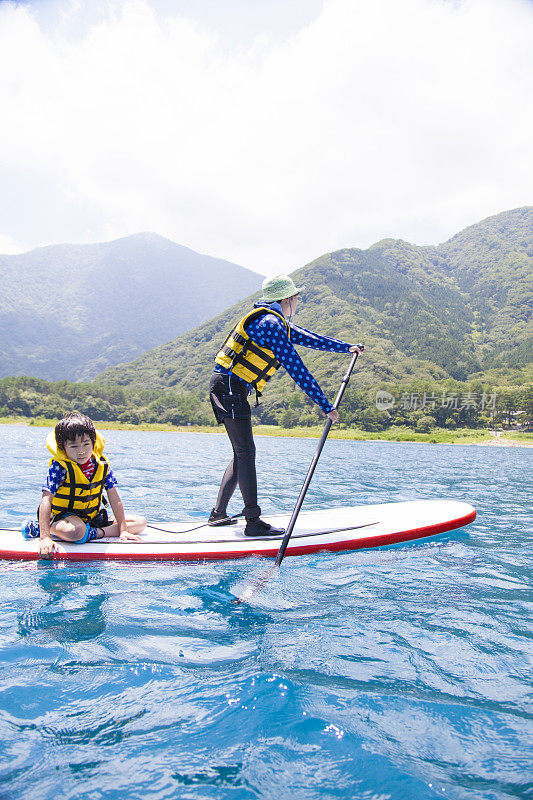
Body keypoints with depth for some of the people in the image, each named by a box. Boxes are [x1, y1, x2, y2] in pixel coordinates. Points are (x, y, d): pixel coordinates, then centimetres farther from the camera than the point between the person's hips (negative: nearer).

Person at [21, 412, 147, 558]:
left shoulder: (101, 464, -4)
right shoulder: (59, 467, -17)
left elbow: (114, 498, -1)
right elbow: (46, 500, -24)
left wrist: (123, 530, -6)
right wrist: (45, 538, -35)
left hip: (94, 517, 6)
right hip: (64, 516, -6)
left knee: (141, 522, -2)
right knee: (75, 531, -43)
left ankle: (97, 532, -14)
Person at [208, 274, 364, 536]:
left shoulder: (278, 323, 17)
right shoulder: (270, 324, -15)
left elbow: (309, 338, 28)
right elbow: (297, 370, -18)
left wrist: (347, 347, 26)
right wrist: (326, 406, -16)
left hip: (225, 387, 11)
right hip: (230, 387, -11)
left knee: (242, 453, 13)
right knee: (246, 452, -11)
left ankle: (218, 514, 19)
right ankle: (254, 522, -9)